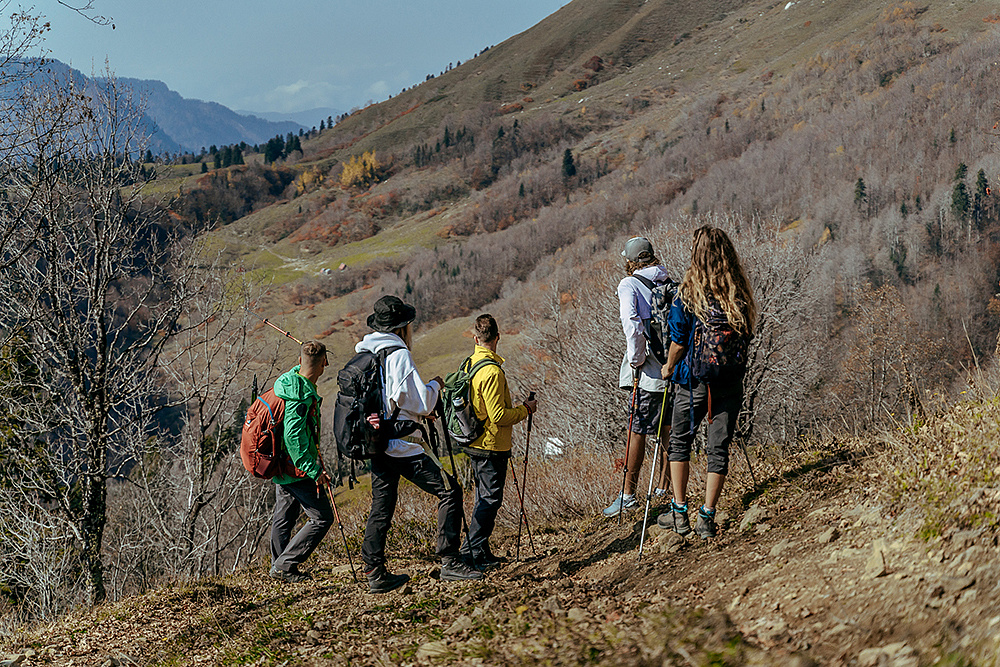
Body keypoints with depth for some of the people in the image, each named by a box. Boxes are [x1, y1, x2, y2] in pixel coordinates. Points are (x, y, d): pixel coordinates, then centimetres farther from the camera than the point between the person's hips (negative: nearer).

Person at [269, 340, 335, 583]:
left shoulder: (288, 380, 2)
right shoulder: (303, 395, -25)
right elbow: (293, 435, -30)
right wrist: (314, 471, -27)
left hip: (281, 466, 10)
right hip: (297, 469, -10)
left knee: (284, 517, 21)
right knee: (322, 517, -4)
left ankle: (279, 568, 32)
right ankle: (285, 566, -3)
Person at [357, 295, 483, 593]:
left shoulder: (363, 353, 11)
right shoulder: (399, 355, -13)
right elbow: (422, 404, -15)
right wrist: (435, 386, 4)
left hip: (376, 442, 8)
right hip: (402, 444, -8)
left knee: (382, 507, 13)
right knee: (449, 490, -4)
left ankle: (375, 573, 15)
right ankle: (450, 562, -9)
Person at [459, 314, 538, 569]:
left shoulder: (470, 364, 7)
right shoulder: (492, 371, -22)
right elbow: (498, 416, -23)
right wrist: (525, 409, -9)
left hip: (475, 443, 9)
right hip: (492, 445, -9)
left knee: (485, 497, 16)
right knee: (490, 499, -3)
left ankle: (481, 552, 20)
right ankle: (472, 552, -3)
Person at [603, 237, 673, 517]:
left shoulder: (629, 285, -7)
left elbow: (633, 326, -22)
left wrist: (636, 360, -12)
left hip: (648, 371, -6)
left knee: (638, 431, -1)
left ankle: (628, 494, 2)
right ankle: (663, 489, 20)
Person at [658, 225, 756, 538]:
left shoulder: (687, 293, -12)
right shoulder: (740, 293, -1)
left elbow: (679, 342, -9)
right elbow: (746, 336, 7)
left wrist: (669, 368, 7)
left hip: (694, 380, -3)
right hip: (731, 381, 3)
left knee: (680, 442, 15)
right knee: (719, 448, 7)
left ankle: (679, 512, 14)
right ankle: (707, 518, 7)